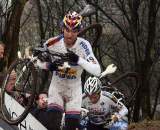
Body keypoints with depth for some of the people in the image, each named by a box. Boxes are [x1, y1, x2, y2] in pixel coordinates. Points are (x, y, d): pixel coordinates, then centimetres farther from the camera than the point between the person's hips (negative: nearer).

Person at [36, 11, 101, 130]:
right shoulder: (53, 43, -18)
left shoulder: (83, 45, -21)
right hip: (57, 87, 0)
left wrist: (79, 60, -41)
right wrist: (48, 65, -24)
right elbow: (39, 62, -2)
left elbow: (97, 71, -29)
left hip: (74, 89, 0)